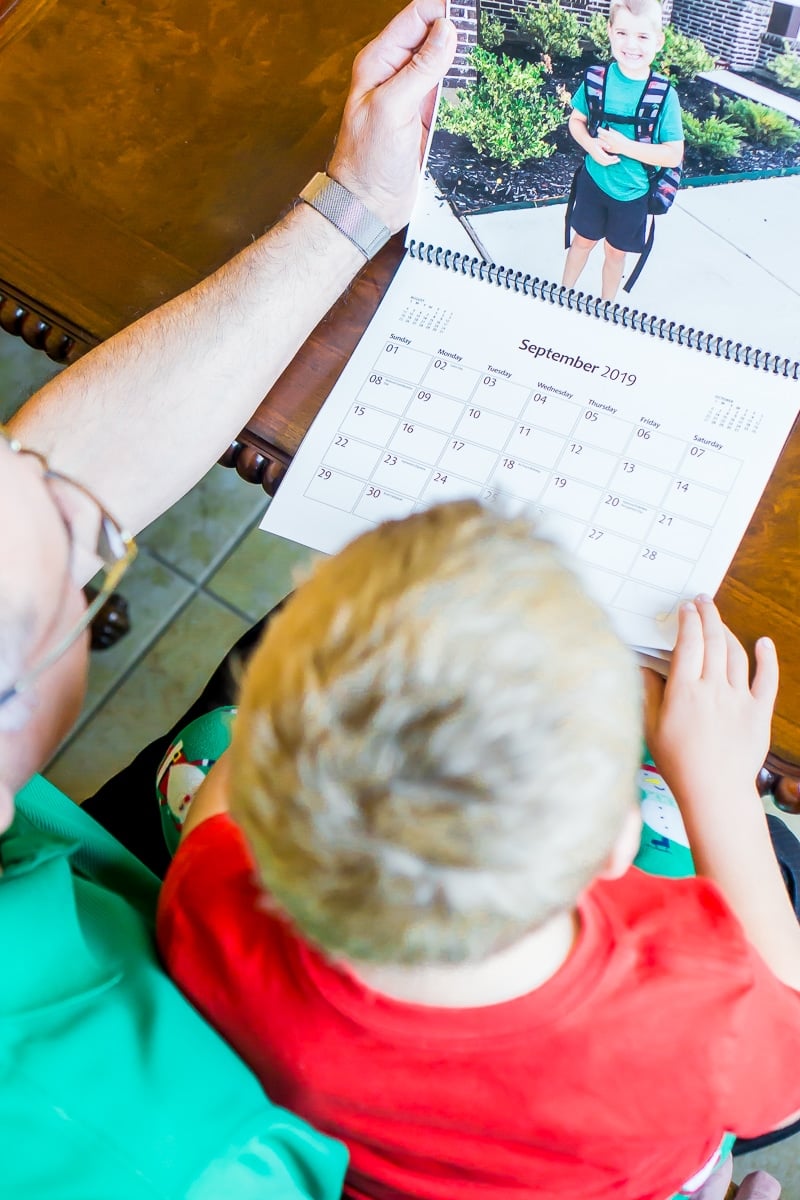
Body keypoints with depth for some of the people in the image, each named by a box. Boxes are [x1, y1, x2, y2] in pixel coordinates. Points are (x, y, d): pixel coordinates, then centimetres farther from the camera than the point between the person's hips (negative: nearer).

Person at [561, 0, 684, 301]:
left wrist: (624, 146, -29)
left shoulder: (664, 96, -19)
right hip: (593, 180, 1)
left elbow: (673, 155, -20)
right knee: (583, 240, 20)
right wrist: (591, 145, -21)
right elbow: (576, 121, 0)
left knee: (615, 251, 17)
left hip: (633, 192, -1)